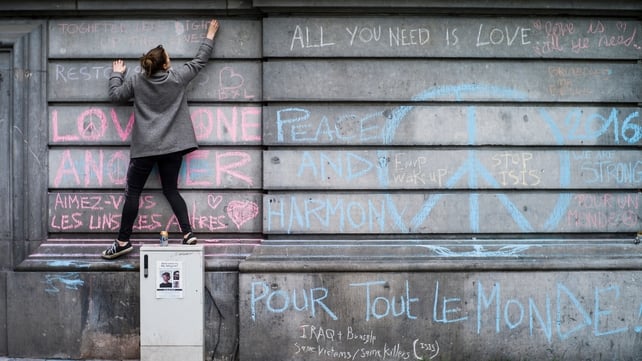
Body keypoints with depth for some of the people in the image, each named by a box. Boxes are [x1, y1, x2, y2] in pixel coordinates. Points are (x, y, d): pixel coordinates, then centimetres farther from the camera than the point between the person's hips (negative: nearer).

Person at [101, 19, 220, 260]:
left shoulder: (136, 81, -2)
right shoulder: (177, 78, -1)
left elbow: (115, 95, 10)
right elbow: (199, 61, 11)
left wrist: (117, 74, 27)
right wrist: (210, 35, 24)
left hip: (145, 148, -2)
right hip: (172, 146, 2)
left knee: (132, 192, 4)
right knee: (171, 190, 12)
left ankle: (123, 242, 5)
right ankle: (188, 233, 3)